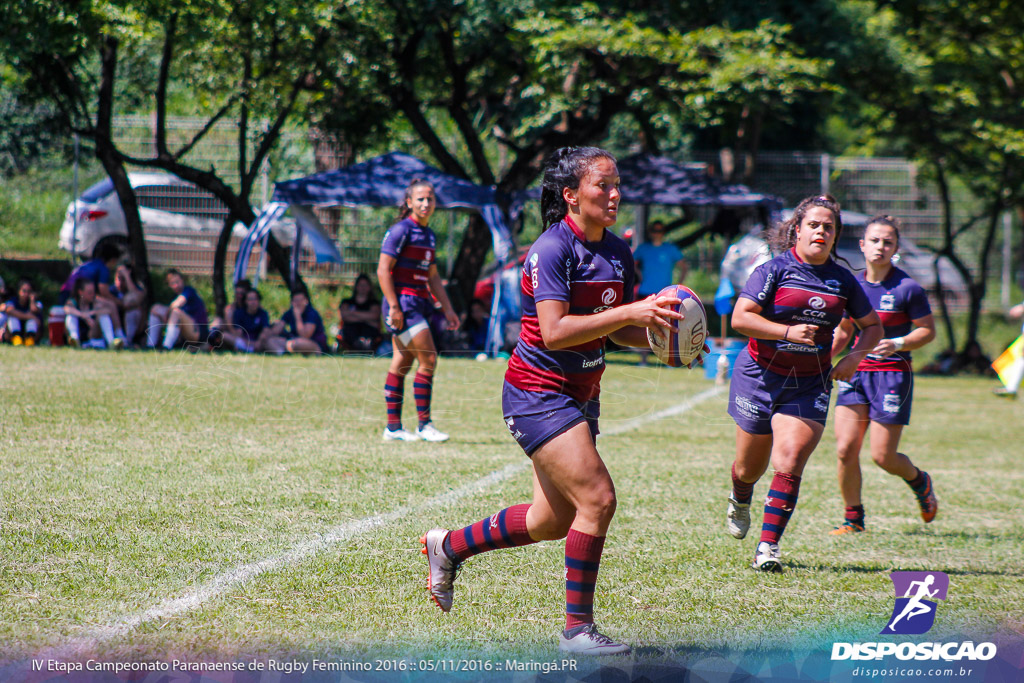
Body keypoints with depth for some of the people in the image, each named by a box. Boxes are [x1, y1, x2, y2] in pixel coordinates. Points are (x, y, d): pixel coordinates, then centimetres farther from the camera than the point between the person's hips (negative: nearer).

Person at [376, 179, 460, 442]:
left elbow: (433, 277, 24)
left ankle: (393, 427, 11)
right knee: (428, 358, -12)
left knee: (402, 364, 8)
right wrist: (394, 306, -19)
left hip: (419, 304, 8)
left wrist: (448, 309, 21)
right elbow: (383, 270, -14)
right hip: (402, 303, -8)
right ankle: (424, 425, -6)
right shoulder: (401, 231, -10)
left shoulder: (429, 235, 16)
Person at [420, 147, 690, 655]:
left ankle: (447, 546, 34)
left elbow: (618, 331, 12)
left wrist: (657, 330, -8)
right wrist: (629, 312, -31)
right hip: (537, 393, -9)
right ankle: (577, 628, -7)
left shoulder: (618, 252, 6)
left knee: (553, 521, 13)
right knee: (597, 499, -18)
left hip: (580, 394, 9)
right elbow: (554, 330, -27)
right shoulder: (552, 249, -18)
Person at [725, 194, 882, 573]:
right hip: (761, 374, -1)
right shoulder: (775, 269, -7)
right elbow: (740, 317, -15)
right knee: (750, 466, 11)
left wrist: (854, 356, -2)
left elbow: (872, 326, 17)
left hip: (810, 385, 2)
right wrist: (788, 331, -26)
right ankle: (739, 501, 48)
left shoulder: (842, 280, 5)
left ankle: (768, 547, -10)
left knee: (789, 463, -15)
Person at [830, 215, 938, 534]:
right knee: (845, 448, -8)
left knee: (882, 456, -4)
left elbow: (928, 330, -3)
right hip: (857, 372, 4)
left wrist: (898, 344, -20)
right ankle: (853, 517, 8)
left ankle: (920, 482, 29)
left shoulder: (908, 288, -9)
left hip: (893, 373, -4)